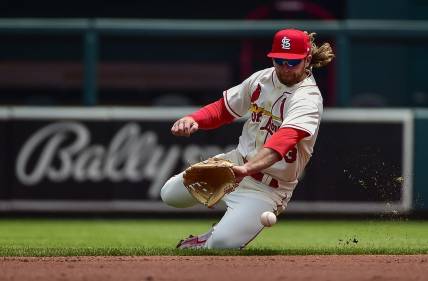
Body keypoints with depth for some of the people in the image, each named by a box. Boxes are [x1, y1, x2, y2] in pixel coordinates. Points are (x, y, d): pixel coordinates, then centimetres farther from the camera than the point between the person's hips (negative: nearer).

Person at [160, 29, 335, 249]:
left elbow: (284, 140, -40)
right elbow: (224, 108, 12)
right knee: (170, 194, 9)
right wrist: (193, 120, -10)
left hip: (269, 186, -7)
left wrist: (247, 169, -56)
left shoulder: (308, 99, -23)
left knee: (222, 244, -24)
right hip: (237, 161, 7)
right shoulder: (263, 78, 1)